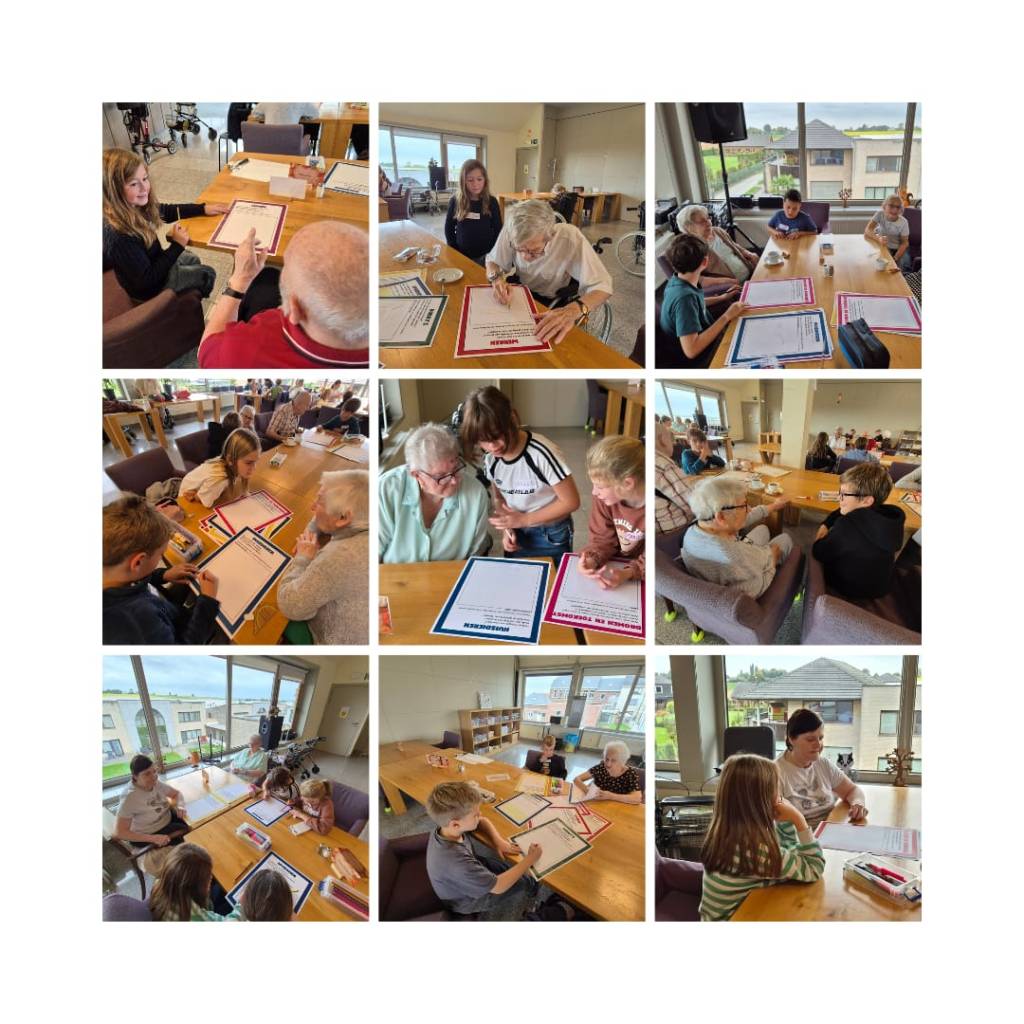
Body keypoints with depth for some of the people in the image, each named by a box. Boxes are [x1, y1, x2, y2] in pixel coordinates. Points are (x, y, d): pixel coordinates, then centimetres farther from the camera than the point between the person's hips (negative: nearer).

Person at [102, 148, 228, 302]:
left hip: (154, 263, 7)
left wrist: (203, 208, -1)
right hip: (150, 290, -7)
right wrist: (177, 245, -29)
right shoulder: (119, 235, -40)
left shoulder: (135, 206, -17)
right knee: (207, 274, 10)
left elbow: (167, 211, 5)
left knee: (192, 259, 29)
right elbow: (146, 280, -33)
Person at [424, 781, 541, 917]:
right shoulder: (456, 862, -46)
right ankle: (530, 887, 40)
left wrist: (499, 841, -17)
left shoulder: (446, 826, -24)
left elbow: (483, 822, 0)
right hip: (468, 900, -5)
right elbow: (498, 887, -32)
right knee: (523, 881, 8)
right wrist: (530, 859, -24)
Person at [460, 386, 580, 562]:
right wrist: (507, 528, -11)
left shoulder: (541, 453, -28)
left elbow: (571, 502, -22)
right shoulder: (490, 458, -10)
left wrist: (524, 519, -20)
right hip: (516, 534, 5)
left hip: (551, 537, -5)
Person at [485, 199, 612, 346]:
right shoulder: (511, 232, -23)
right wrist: (497, 278, -28)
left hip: (557, 303, -2)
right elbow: (492, 261, -4)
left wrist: (574, 310, -51)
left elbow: (602, 285, -32)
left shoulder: (570, 237, -30)